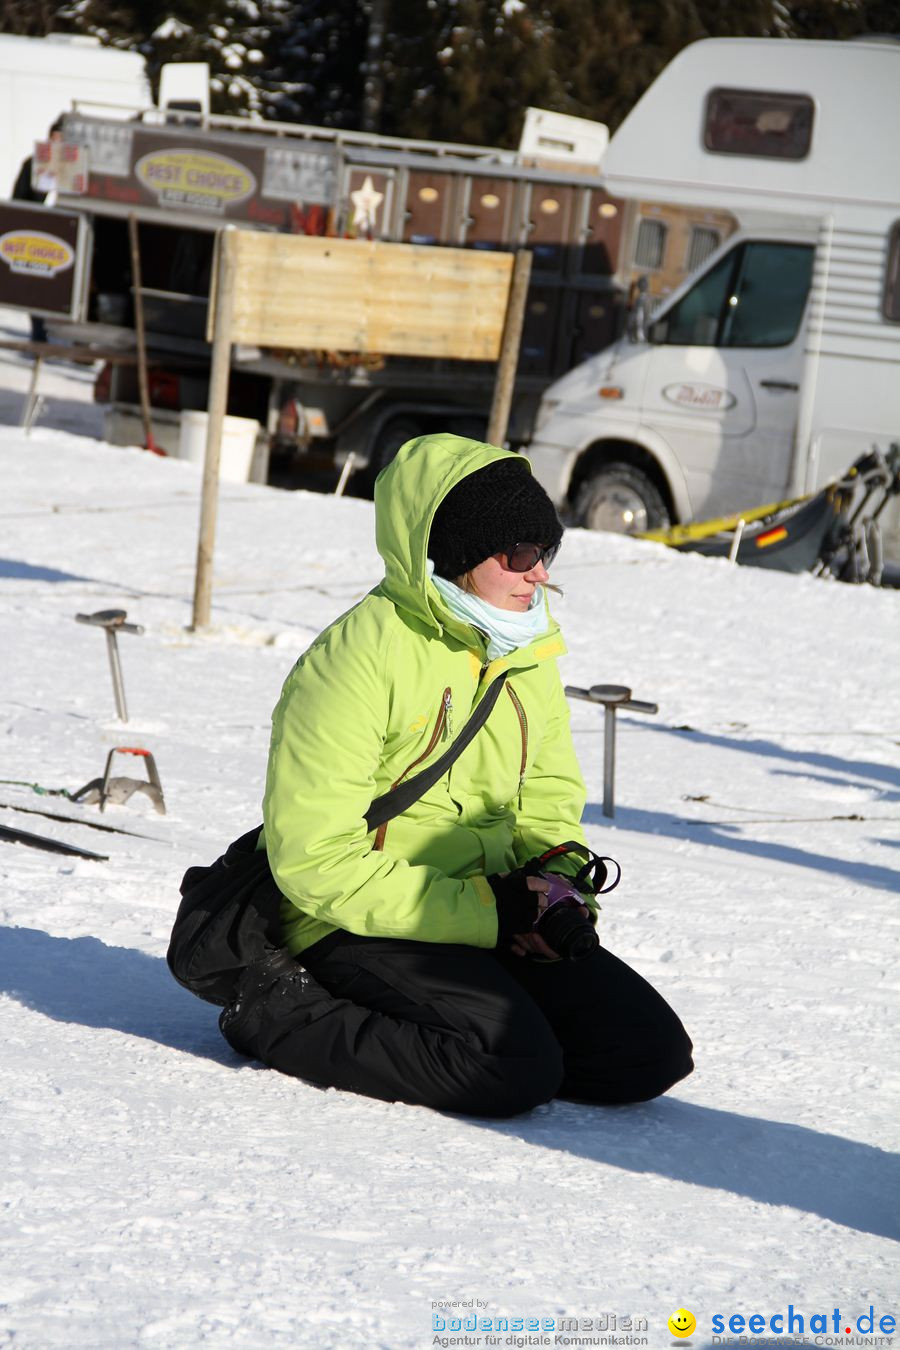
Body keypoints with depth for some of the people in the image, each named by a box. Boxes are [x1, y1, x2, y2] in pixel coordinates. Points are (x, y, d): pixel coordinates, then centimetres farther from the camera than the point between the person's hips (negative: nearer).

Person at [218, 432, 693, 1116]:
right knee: (517, 1069, -28)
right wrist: (484, 911, -22)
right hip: (359, 925, -7)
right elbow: (315, 860, -20)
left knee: (651, 1053, -7)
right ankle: (282, 1016, -9)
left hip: (491, 908, 7)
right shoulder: (358, 658, -18)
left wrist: (561, 881, -2)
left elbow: (549, 792, 21)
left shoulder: (525, 645, 6)